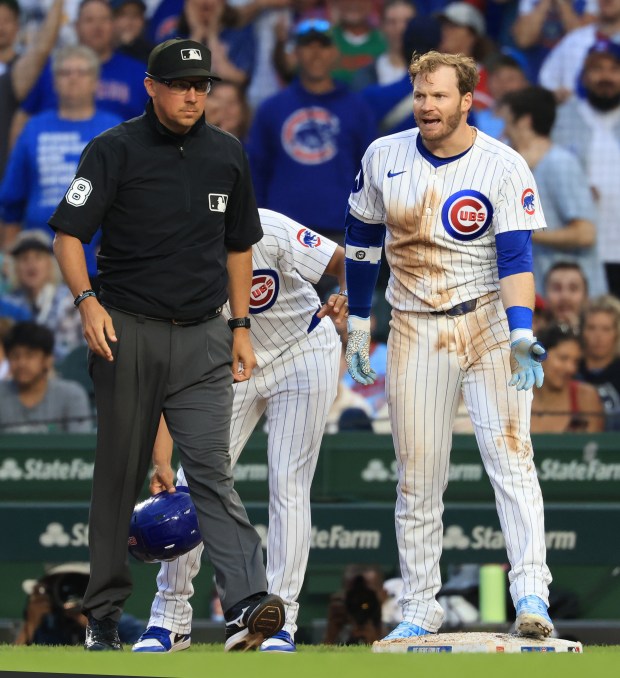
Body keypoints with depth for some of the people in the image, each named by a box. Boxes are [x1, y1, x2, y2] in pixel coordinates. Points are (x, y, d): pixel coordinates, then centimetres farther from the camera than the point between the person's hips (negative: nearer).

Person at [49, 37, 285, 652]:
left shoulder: (227, 156, 10)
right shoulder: (114, 150, -3)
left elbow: (238, 245, 20)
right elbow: (68, 235, -7)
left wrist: (241, 328, 14)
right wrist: (87, 301, -23)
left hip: (203, 337, 2)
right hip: (128, 334, -2)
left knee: (210, 469, -10)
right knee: (118, 474, 4)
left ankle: (245, 604, -22)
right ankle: (103, 612, 13)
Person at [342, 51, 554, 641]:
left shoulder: (504, 167, -8)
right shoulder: (383, 157, 2)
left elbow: (516, 258, -14)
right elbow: (362, 241, 14)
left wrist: (521, 335, -28)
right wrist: (357, 326, 14)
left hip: (488, 321, -3)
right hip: (414, 329, 3)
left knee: (510, 455, -15)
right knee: (416, 477, 4)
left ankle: (531, 596, -22)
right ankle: (419, 611, 11)